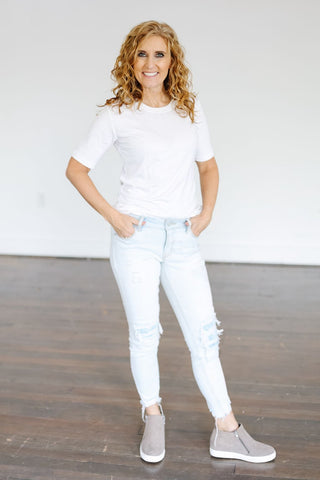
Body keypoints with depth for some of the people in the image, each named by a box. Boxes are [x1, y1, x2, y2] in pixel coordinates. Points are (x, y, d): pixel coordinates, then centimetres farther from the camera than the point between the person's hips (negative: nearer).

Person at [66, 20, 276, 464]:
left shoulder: (190, 110, 8)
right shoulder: (117, 115, 0)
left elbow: (208, 165, 19)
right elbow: (76, 168, 4)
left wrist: (207, 211, 4)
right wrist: (110, 214, -7)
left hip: (182, 237, 2)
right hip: (136, 234, -2)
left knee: (204, 332, 2)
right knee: (144, 333, 6)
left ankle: (227, 432, 12)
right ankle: (153, 418, 28)